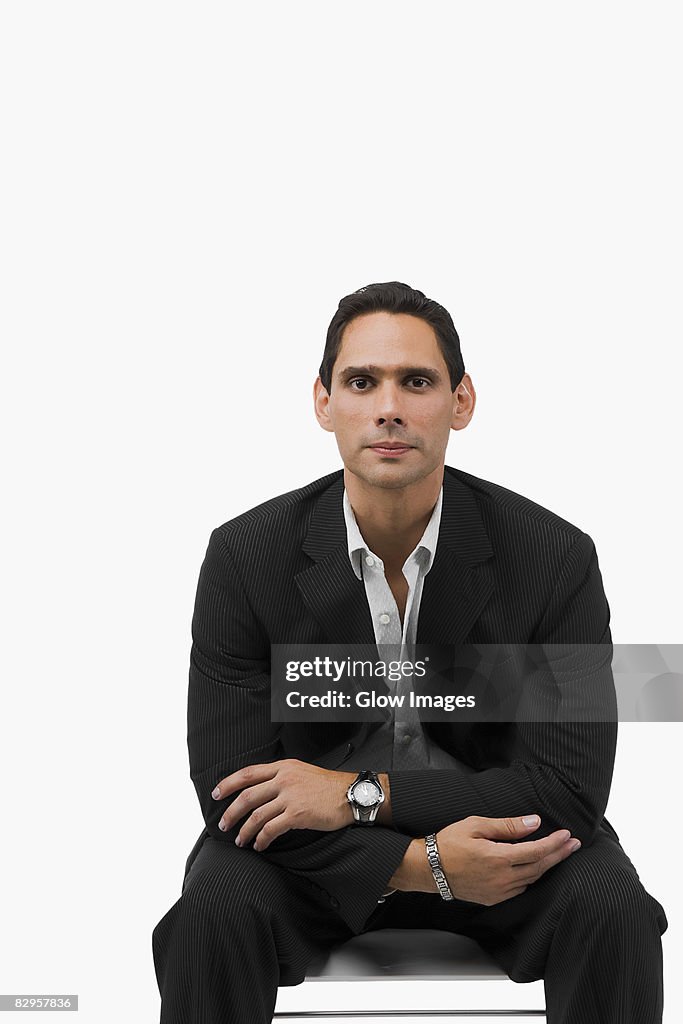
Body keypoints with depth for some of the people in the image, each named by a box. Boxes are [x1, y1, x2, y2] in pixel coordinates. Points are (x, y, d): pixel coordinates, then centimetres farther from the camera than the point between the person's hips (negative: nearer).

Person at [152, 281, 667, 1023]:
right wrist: (425, 865, -27)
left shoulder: (554, 557, -15)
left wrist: (360, 793, -26)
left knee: (612, 914, -28)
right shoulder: (245, 556, -14)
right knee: (214, 912, -29)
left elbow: (569, 787, -17)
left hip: (495, 828, 0)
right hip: (308, 849, 0)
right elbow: (231, 790, -15)